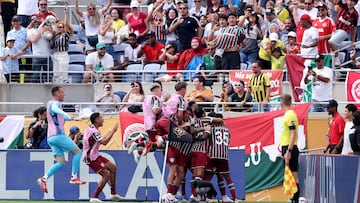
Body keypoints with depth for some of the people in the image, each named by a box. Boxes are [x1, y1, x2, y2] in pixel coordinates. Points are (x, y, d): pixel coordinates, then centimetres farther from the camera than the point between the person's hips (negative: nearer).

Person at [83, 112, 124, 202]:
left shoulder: (93, 129, 9)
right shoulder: (93, 131, -22)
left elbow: (103, 139, 17)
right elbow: (104, 142, -28)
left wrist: (111, 130, 13)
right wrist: (113, 131, -20)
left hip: (95, 155, 11)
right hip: (91, 158, -11)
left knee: (113, 167, 13)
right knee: (106, 175, -14)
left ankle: (113, 194, 18)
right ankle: (94, 197, -9)